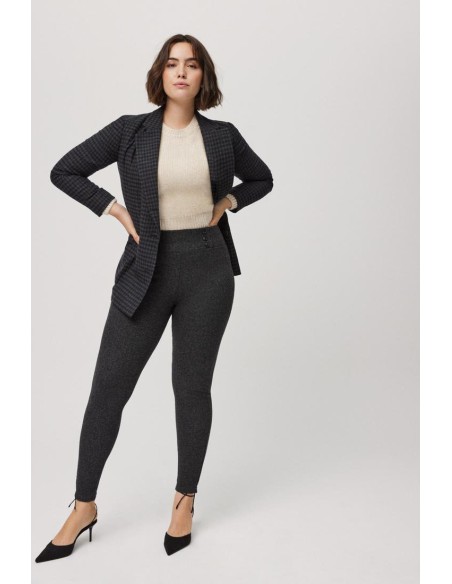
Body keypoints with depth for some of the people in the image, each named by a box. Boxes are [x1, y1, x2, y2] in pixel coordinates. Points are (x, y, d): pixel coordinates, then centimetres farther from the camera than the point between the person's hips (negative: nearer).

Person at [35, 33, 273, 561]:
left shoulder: (223, 135, 4)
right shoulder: (130, 131, 0)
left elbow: (262, 178, 20)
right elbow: (64, 171, 4)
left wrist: (227, 202, 3)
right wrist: (115, 210, -4)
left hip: (208, 270, 1)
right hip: (148, 269, 0)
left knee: (192, 386, 7)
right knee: (108, 386, 2)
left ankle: (185, 501, 26)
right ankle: (83, 507, 19)